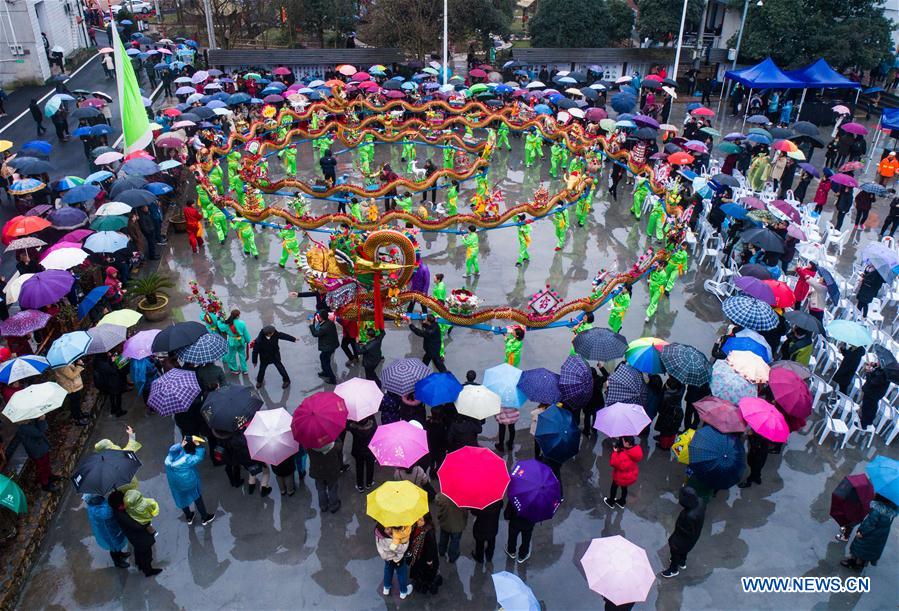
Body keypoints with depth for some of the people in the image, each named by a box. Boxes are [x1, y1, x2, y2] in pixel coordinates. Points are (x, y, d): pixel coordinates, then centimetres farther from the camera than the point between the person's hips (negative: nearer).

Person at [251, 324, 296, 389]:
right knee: (262, 370, 17)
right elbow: (255, 351, -19)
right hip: (264, 358, -1)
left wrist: (293, 339, 8)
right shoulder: (259, 340, -31)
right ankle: (259, 381, 47)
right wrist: (254, 361, -9)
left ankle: (286, 380, 30)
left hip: (275, 356, 1)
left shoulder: (275, 334, -23)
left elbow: (283, 335, -4)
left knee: (280, 367, 8)